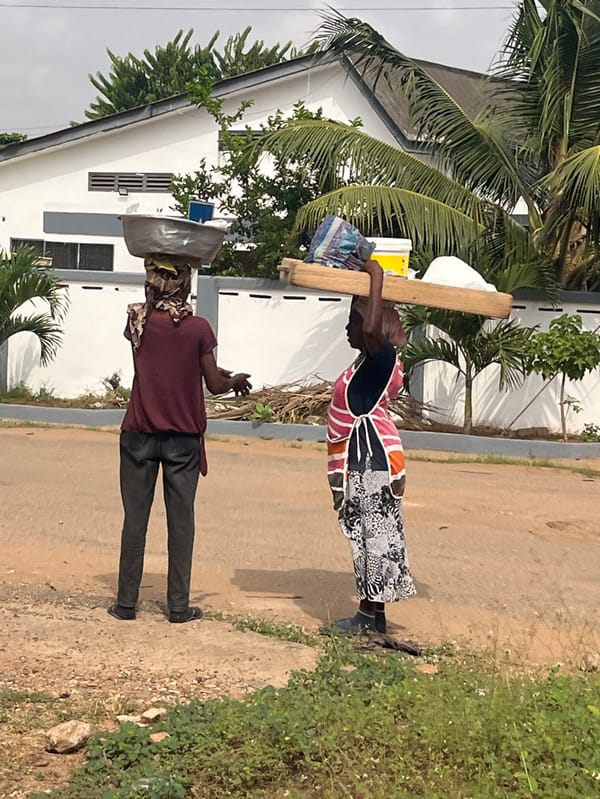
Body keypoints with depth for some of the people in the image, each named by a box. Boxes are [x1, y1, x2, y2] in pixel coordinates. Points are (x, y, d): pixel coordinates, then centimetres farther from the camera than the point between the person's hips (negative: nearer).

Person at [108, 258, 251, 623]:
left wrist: (214, 371, 16)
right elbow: (214, 385, -3)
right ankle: (179, 606, 8)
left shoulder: (137, 320, -3)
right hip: (183, 438, -1)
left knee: (135, 518, 8)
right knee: (181, 520, 6)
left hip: (140, 434, 2)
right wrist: (237, 381, 18)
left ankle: (127, 602, 11)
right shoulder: (198, 328, -10)